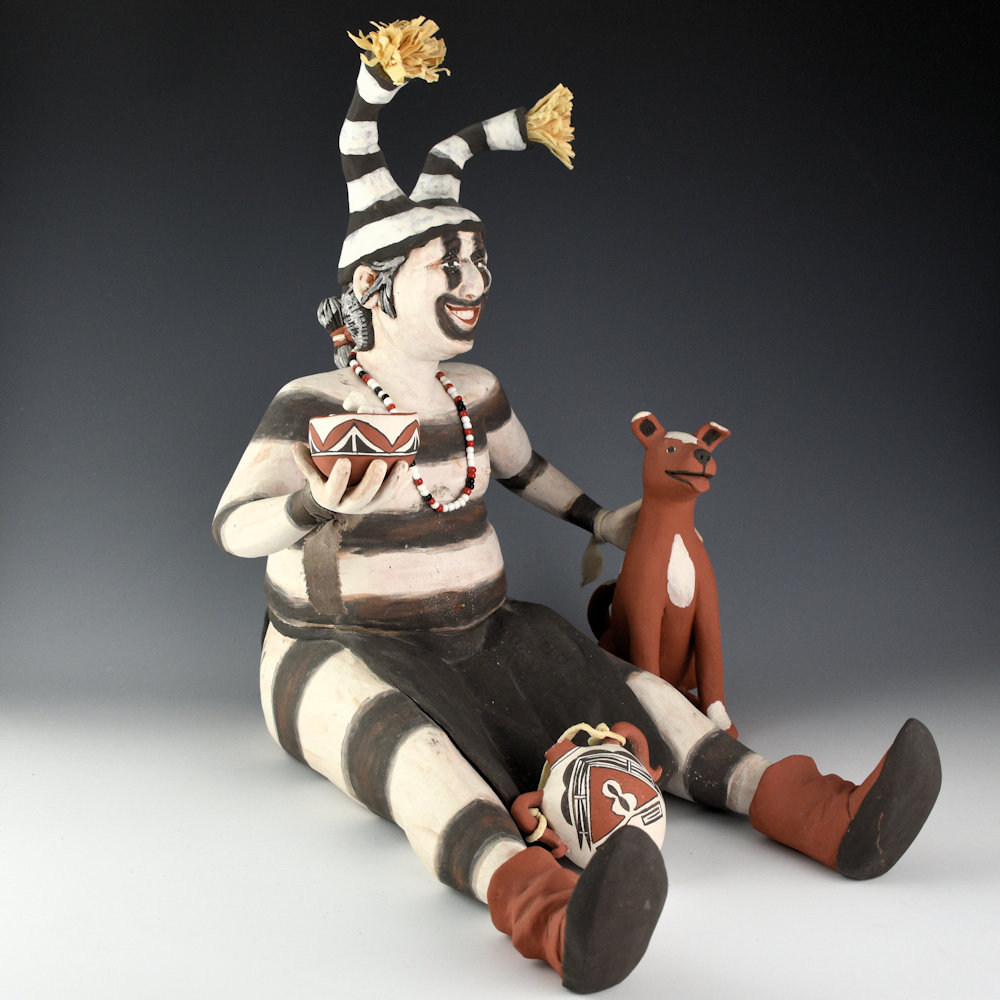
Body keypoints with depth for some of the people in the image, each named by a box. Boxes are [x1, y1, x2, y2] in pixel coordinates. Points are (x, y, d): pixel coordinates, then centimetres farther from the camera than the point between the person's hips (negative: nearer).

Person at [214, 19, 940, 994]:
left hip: (475, 639, 6)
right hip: (349, 656, -6)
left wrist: (601, 520, 32)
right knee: (409, 747, -39)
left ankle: (821, 811, -34)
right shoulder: (313, 403, -9)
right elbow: (234, 528, -20)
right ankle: (549, 913, -66)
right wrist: (319, 504, -40)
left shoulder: (474, 392, 8)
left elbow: (524, 466, 27)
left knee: (625, 693, -18)